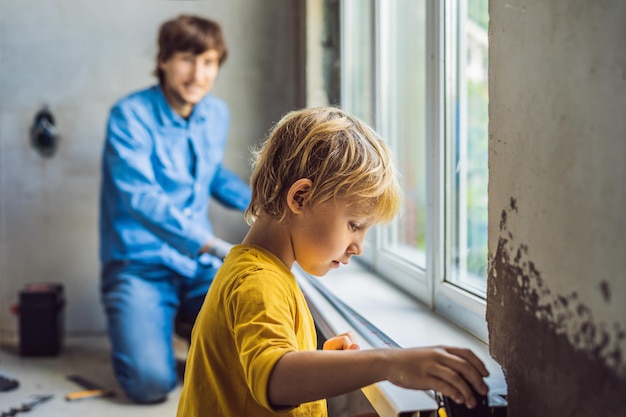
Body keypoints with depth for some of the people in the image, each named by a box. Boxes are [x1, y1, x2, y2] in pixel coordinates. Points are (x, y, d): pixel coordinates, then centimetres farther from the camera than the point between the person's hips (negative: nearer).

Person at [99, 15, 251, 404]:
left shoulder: (217, 114, 8)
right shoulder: (130, 116, -13)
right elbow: (141, 196, -26)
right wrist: (215, 246, -36)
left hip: (200, 266, 5)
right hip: (141, 266, -5)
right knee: (151, 382, -24)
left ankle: (192, 323, 16)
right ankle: (135, 329, 11)